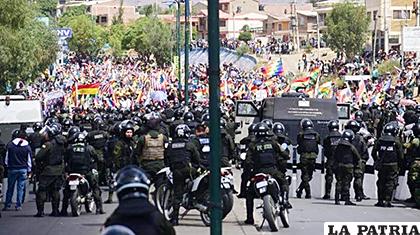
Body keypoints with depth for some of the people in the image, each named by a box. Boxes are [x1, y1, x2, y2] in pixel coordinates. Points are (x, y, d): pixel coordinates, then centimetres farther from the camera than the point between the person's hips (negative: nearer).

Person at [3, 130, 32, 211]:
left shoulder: (10, 145, -1)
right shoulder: (27, 147, -1)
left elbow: (7, 158, 3)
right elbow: (29, 160, 4)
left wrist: (6, 165, 15)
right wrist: (29, 171, 11)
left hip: (12, 169, 0)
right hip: (23, 169, 0)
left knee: (10, 188, 8)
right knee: (20, 188, 4)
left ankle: (7, 205, 11)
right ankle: (18, 206, 3)